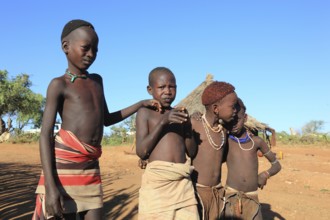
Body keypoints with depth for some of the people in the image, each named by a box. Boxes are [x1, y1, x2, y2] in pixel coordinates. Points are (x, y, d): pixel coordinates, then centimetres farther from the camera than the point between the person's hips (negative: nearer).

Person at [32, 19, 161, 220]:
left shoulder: (97, 81, 18)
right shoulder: (59, 84, -1)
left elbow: (106, 119, 28)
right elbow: (45, 135, -8)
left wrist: (141, 104, 19)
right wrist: (50, 186, -18)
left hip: (91, 167, 6)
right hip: (63, 164, -6)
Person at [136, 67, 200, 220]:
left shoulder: (179, 114, 13)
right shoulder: (145, 112, 2)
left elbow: (191, 152, 10)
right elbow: (141, 151, -8)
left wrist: (188, 126, -6)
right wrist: (163, 122, -15)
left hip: (183, 183, 4)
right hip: (156, 182, -3)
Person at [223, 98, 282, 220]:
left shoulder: (256, 141, 6)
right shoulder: (224, 140, 1)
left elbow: (277, 165, 14)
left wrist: (265, 174, -4)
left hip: (252, 199, 2)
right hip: (231, 197, -2)